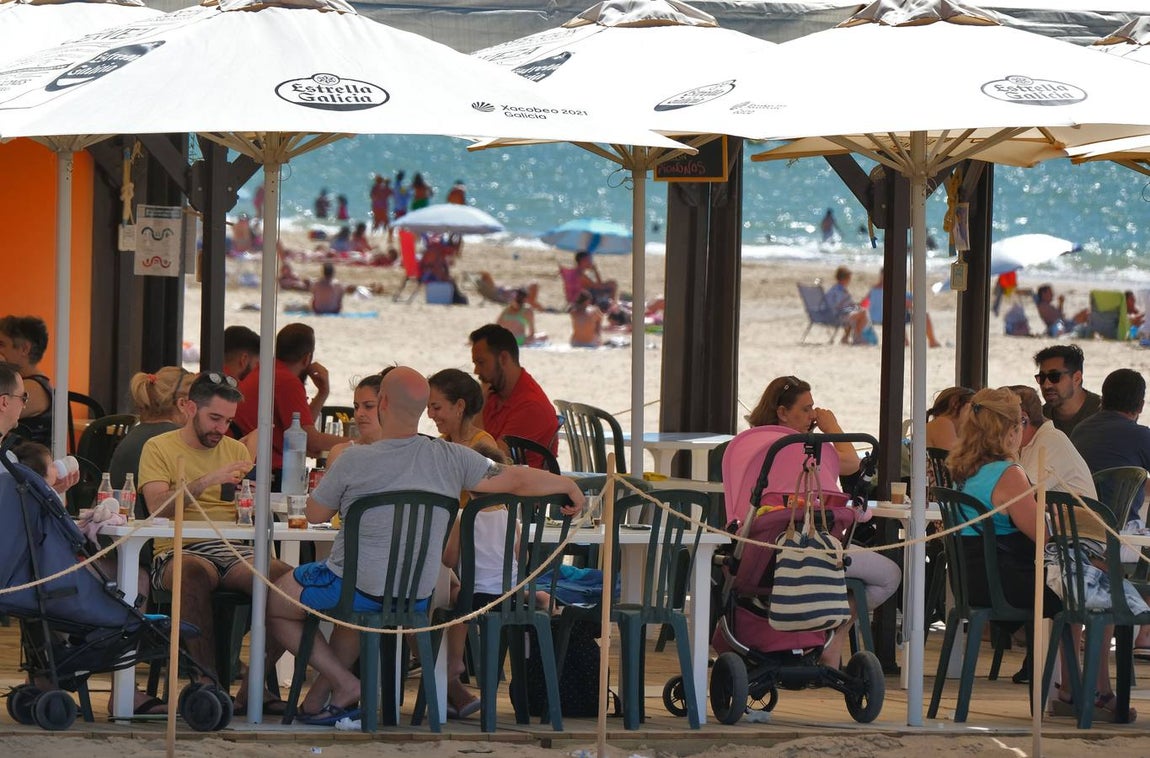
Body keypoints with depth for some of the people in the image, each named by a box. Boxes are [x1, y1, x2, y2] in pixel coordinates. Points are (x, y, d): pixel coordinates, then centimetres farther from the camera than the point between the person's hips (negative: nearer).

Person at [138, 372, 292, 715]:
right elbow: (158, 506, -8)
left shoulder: (236, 450, 23)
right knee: (196, 573, -41)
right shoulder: (159, 448, 9)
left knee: (285, 577, -27)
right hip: (178, 551, -4)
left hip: (233, 551, 4)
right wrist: (207, 482, -16)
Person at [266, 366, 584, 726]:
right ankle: (323, 695, 28)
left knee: (272, 604, 17)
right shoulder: (451, 459, -7)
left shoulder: (355, 461, -17)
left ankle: (344, 684, 8)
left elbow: (315, 514, -3)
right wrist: (570, 486, 16)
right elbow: (516, 480, -2)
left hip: (355, 586, -5)